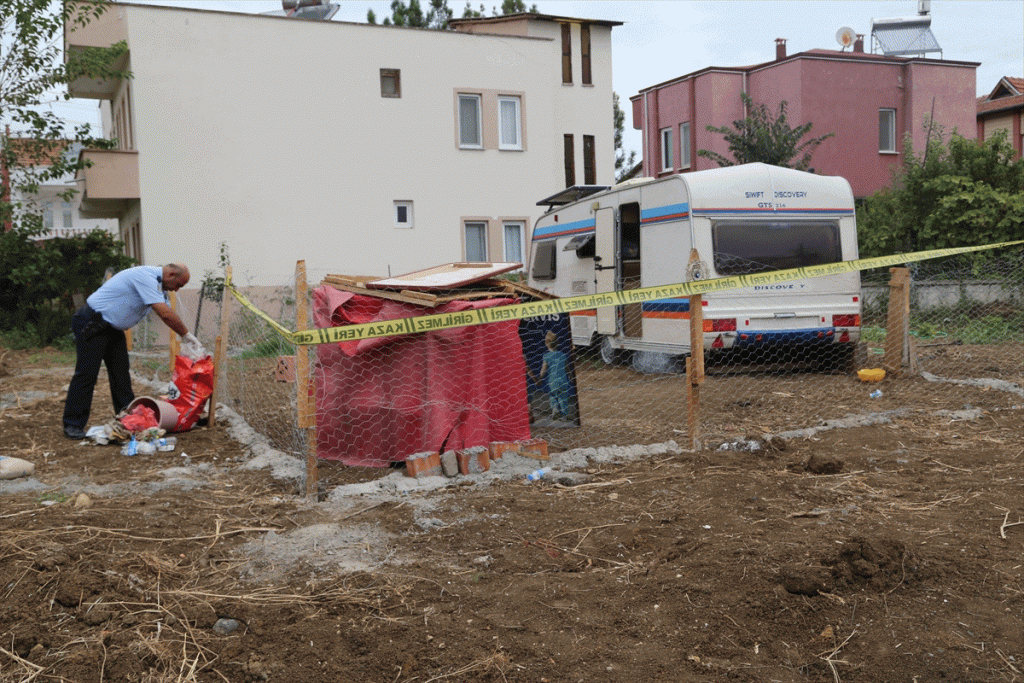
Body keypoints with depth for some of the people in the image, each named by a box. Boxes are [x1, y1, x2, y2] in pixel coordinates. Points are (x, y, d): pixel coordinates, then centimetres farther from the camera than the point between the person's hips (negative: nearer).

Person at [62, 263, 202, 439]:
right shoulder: (145, 277, -24)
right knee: (87, 374, -8)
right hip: (92, 324, -10)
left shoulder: (156, 282, 9)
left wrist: (186, 339, 6)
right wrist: (187, 335, -19)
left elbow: (168, 313, 13)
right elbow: (166, 314, -28)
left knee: (121, 372, 9)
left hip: (113, 328, 10)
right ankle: (73, 425, -3)